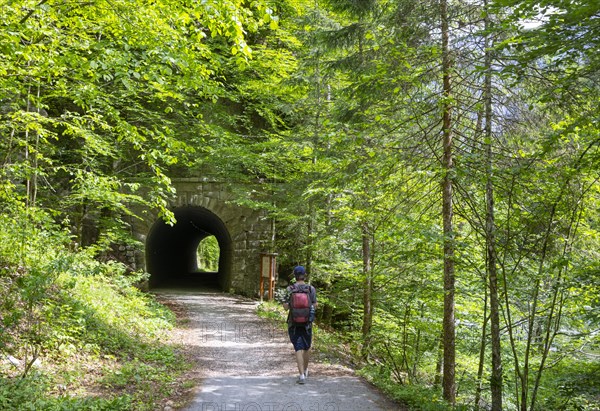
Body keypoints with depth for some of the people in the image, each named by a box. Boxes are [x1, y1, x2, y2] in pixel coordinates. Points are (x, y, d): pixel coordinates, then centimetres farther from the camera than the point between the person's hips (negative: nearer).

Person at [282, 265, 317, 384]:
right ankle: (305, 371, 36)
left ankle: (302, 375, -12)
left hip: (293, 323, -1)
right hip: (307, 322, 2)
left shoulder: (290, 289, -7)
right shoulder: (311, 289, -5)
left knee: (298, 349, -1)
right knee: (306, 348, 19)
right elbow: (315, 306, -4)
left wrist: (284, 303, 11)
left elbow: (286, 307, -10)